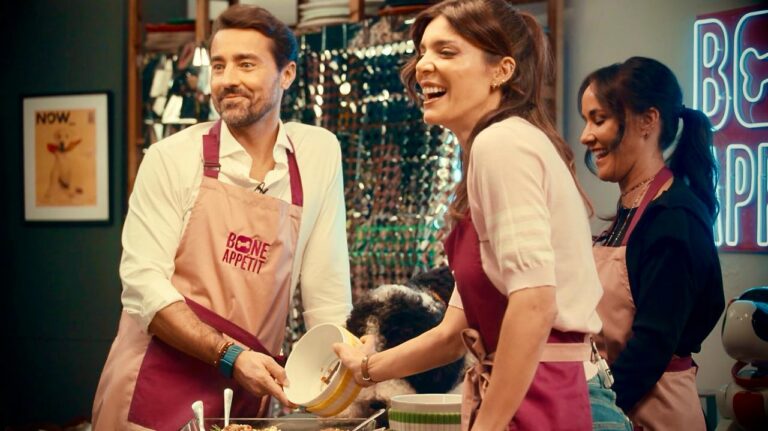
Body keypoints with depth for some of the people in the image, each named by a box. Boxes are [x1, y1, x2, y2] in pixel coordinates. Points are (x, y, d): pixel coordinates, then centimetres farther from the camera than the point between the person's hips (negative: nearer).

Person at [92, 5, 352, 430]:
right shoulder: (172, 158, -4)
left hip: (244, 396, 3)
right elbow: (143, 282, -10)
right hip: (156, 391, -2)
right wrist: (231, 356, -19)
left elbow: (326, 292, 7)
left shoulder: (319, 153, 4)